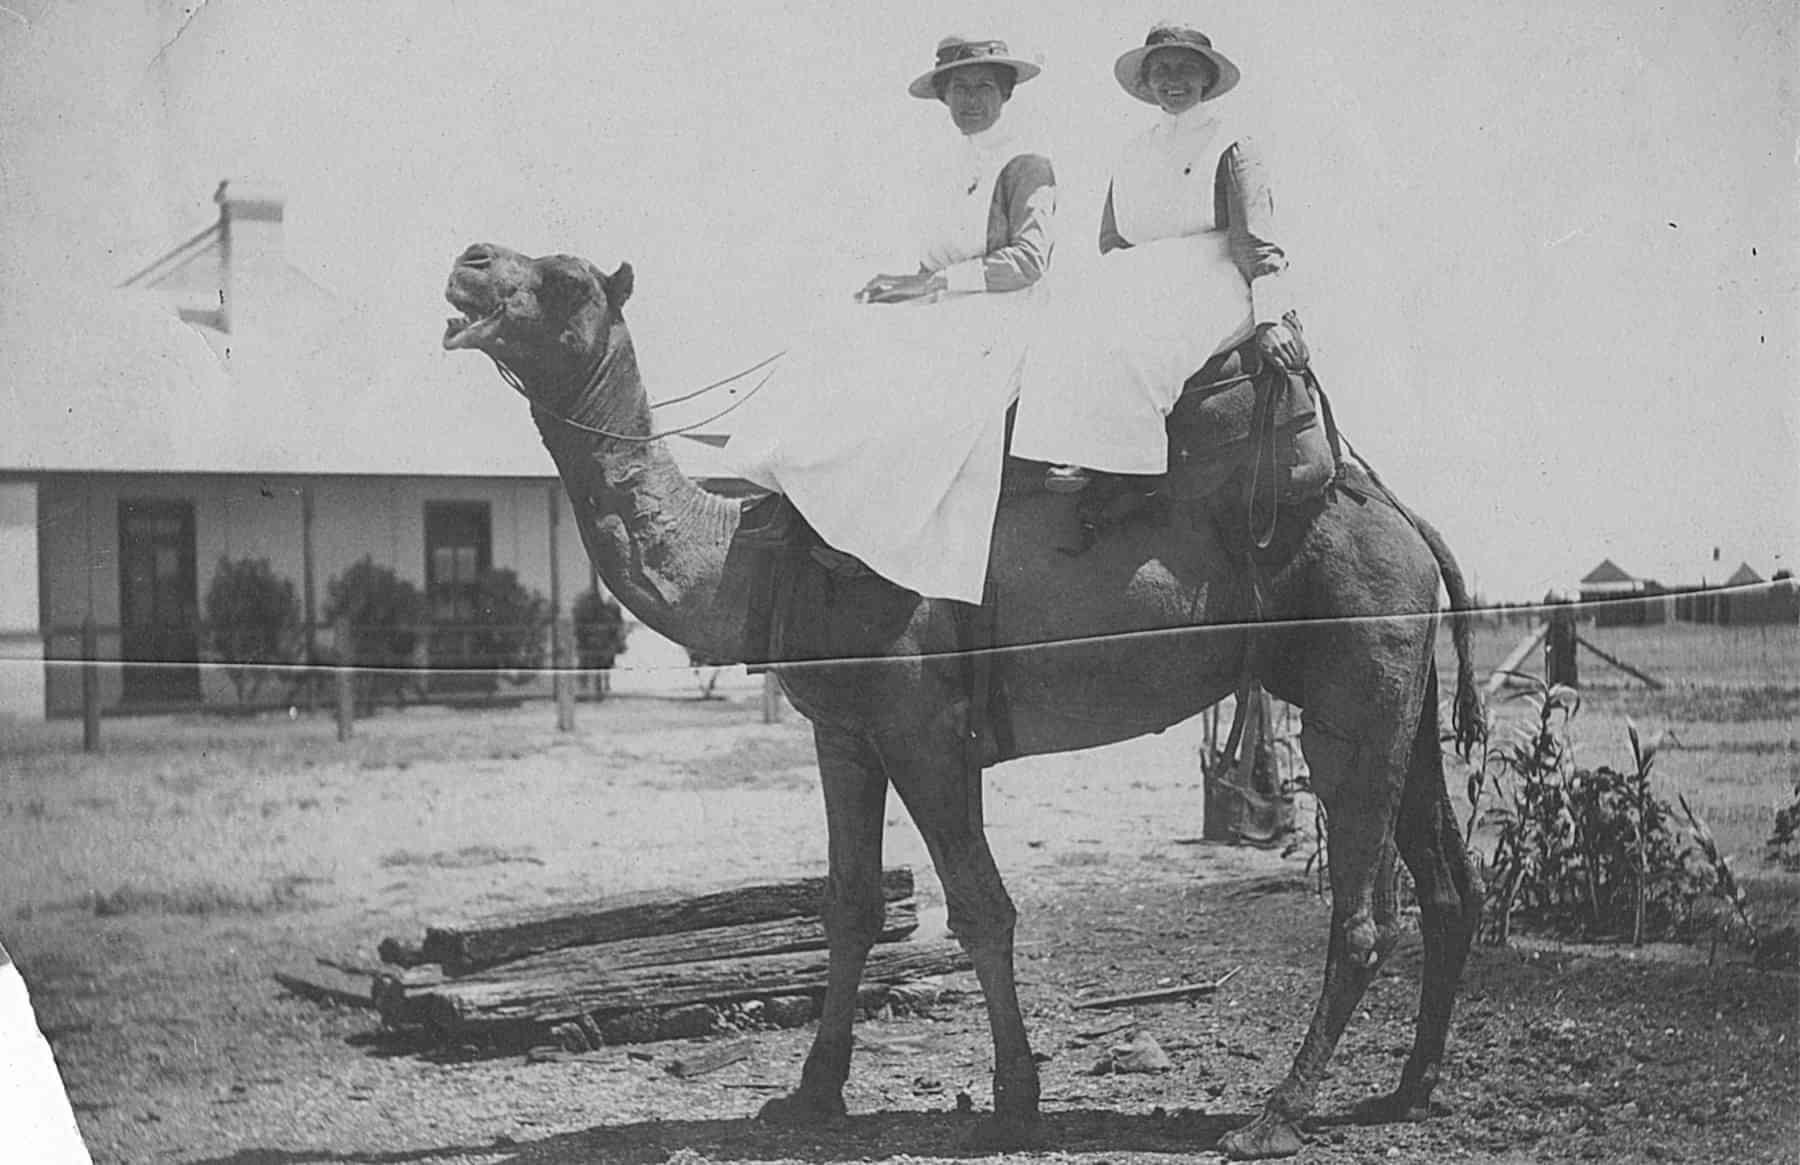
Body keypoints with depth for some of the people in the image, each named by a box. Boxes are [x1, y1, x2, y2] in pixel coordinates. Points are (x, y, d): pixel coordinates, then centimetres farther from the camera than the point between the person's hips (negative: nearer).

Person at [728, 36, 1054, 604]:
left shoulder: (1026, 165, -3)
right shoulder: (943, 167, 21)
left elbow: (1028, 259, -14)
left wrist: (927, 283, -15)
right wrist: (897, 285, 1)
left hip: (994, 325, -8)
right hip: (936, 321, 8)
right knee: (838, 346, -15)